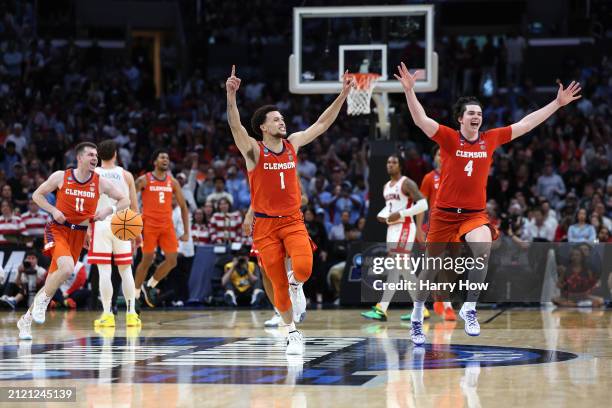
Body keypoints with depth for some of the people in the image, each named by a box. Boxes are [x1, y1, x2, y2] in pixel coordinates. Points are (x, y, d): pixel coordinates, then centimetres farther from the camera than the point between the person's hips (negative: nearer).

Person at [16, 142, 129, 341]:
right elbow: (37, 195, 4)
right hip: (58, 229, -4)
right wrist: (53, 211, -12)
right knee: (67, 268, -31)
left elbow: (125, 200, 5)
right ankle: (42, 301, -7)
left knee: (54, 279, 6)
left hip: (79, 234, 4)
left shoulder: (100, 182, -2)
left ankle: (26, 319, 21)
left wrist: (108, 210, -13)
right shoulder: (61, 177, -6)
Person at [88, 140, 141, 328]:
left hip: (101, 225, -2)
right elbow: (134, 206, 6)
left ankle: (107, 314, -5)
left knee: (104, 271, -2)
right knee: (126, 270, 8)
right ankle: (131, 313, 6)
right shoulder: (126, 175, 5)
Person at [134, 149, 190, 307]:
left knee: (172, 261, -6)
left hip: (167, 225, 4)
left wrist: (186, 232, 7)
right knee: (147, 260, -5)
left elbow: (183, 207, 13)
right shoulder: (144, 180, -1)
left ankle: (150, 286, 15)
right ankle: (136, 294, 9)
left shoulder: (173, 182, 10)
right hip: (149, 224, -4)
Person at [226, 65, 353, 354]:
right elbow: (235, 126, -24)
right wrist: (231, 96, -40)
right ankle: (292, 332, 18)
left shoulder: (293, 144, 6)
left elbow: (322, 124, 11)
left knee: (303, 267, -24)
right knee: (278, 283, 0)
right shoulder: (254, 151, -7)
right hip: (266, 224, -2)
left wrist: (342, 96, 6)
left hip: (293, 220, 2)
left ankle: (297, 285, 13)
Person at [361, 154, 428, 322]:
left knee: (394, 268, -16)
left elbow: (423, 205, -18)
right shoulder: (386, 187, 16)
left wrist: (400, 214, -21)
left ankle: (382, 309, -23)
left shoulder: (407, 184, -9)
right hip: (392, 228, 9)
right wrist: (382, 215, 9)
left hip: (405, 228, -9)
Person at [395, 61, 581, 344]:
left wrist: (558, 103, 8)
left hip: (475, 214, 1)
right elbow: (421, 120, -20)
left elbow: (526, 124, 8)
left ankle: (469, 308, -14)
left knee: (483, 249, -29)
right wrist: (410, 91, -35)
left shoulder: (491, 139, 3)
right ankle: (417, 317, 31)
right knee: (431, 266, 9)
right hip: (444, 212, -1)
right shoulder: (448, 138, -6)